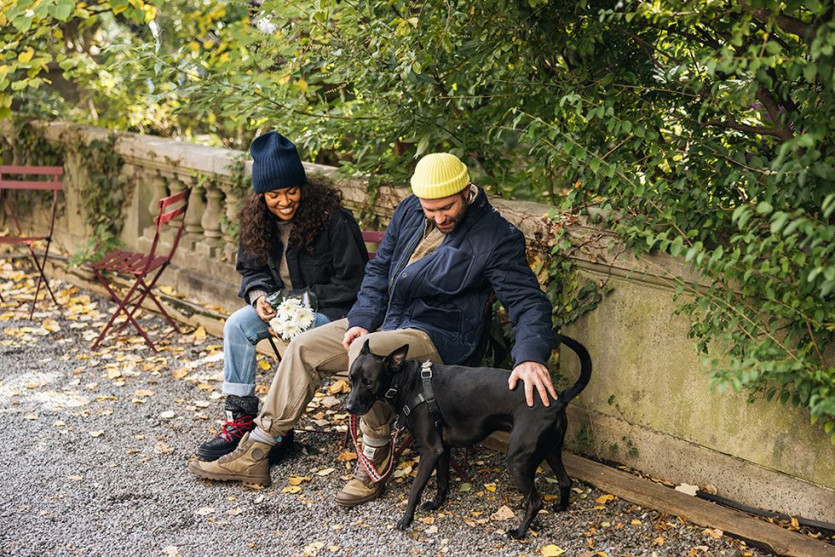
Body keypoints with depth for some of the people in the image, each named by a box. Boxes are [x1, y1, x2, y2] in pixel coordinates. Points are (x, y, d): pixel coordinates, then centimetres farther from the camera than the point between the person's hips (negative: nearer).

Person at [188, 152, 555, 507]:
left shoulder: (497, 238, -17)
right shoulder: (409, 211, 2)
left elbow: (528, 302, -22)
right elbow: (379, 269, 10)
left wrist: (531, 357, -40)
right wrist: (362, 319, -5)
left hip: (439, 336, -7)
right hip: (387, 319, 8)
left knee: (365, 351, -34)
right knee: (304, 348, 0)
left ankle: (374, 464, -15)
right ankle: (253, 455, 6)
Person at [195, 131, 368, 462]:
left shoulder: (333, 219, -19)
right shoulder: (257, 223, 0)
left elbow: (351, 282, -16)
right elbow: (252, 270, 10)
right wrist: (259, 296, -13)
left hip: (332, 308, -6)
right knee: (236, 325, -15)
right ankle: (240, 418, -11)